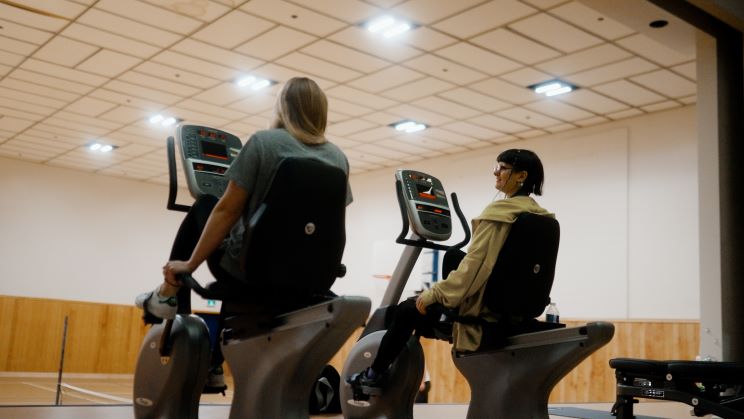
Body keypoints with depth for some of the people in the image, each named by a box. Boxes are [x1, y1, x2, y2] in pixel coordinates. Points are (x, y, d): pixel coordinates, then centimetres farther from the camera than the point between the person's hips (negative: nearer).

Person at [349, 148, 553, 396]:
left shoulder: (499, 211, -20)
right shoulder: (540, 215, 6)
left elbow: (473, 265, -24)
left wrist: (434, 294, -14)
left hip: (487, 305, -8)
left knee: (407, 310, 12)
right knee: (452, 256, 24)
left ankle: (374, 375, 26)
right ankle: (432, 323, 34)